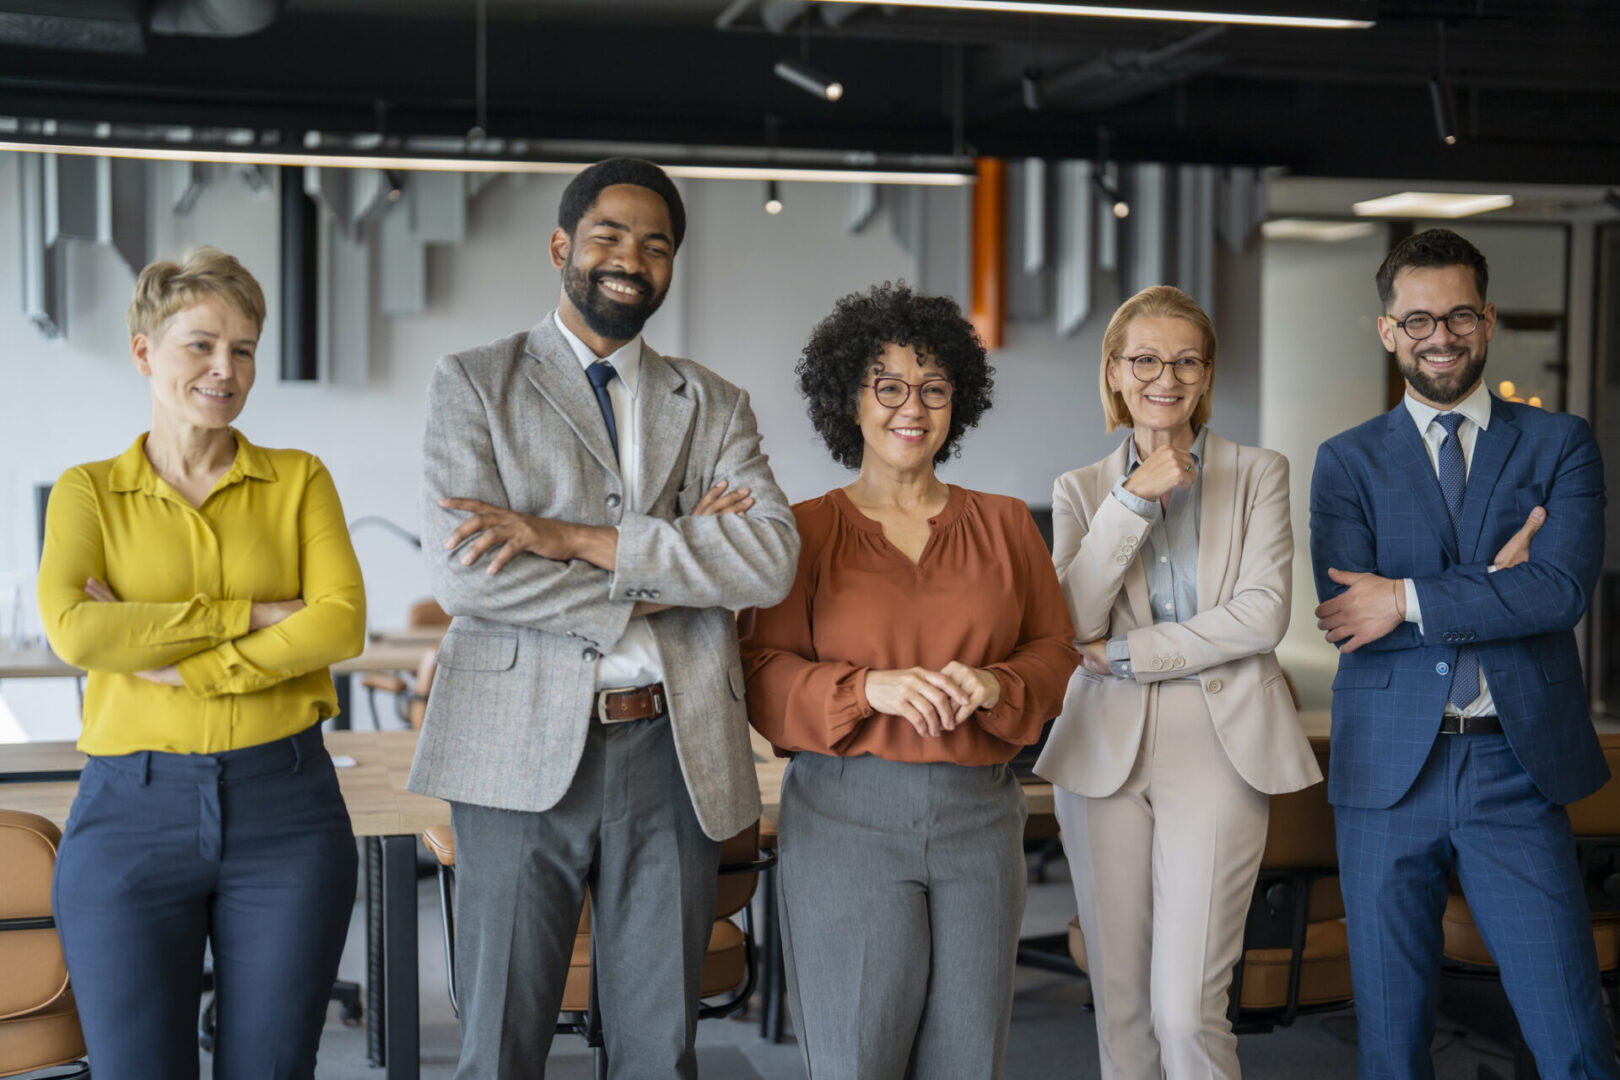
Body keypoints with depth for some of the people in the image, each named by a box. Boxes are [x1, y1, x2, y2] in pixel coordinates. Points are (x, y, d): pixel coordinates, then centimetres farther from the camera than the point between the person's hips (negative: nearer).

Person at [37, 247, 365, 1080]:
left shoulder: (298, 481, 7)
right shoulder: (88, 492, 5)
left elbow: (343, 621, -8)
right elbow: (73, 629, -13)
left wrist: (180, 665, -14)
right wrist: (252, 614, -13)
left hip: (286, 811, 1)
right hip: (132, 814, -1)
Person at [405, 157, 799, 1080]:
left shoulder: (713, 405, 13)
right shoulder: (475, 384, 6)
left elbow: (773, 557, -6)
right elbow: (460, 571, -9)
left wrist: (568, 536, -13)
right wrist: (651, 583, -9)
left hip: (675, 754, 3)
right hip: (525, 752, -2)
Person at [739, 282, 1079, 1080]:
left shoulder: (1004, 524, 12)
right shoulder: (807, 530, 5)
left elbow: (1054, 652, 10)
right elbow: (766, 673, -1)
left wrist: (993, 685, -12)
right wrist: (870, 687, -18)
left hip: (978, 814, 3)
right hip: (845, 813, -2)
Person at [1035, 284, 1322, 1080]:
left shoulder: (1258, 475, 6)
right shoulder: (1082, 491, 10)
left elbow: (1263, 614, -7)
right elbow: (1072, 624, -5)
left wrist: (1125, 653, -7)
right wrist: (1133, 499, -12)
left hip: (1217, 745, -2)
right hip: (1105, 748, 3)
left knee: (1186, 1009, -10)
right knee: (1119, 1000, 8)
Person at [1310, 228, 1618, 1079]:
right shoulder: (1348, 462, 7)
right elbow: (1346, 613, -7)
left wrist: (1408, 601, -13)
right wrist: (1495, 586, -10)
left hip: (1517, 770, -1)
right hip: (1387, 773, 1)